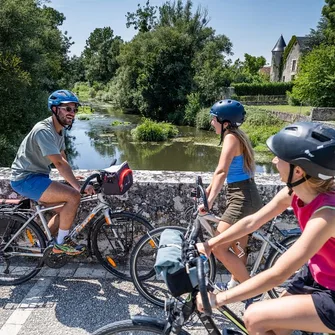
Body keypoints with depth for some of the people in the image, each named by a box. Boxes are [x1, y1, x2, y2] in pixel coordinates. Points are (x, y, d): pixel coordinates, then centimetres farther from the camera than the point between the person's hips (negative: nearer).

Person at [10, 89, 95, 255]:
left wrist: (76, 184, -4)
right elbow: (59, 164, -29)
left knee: (68, 205, 11)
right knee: (74, 197, -21)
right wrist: (80, 187, -31)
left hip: (37, 176, 10)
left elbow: (63, 162, 5)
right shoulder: (44, 131, -23)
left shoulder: (59, 130, 8)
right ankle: (60, 243, -3)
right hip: (26, 179, -10)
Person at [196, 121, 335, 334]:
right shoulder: (294, 191, -12)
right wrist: (210, 244, 0)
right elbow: (252, 222, 0)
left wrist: (219, 299, -28)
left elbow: (277, 275, -34)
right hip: (317, 275, 7)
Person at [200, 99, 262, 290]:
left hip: (243, 200, -10)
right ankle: (235, 284, 38)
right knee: (238, 247, 22)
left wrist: (210, 200, -35)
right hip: (246, 198, 10)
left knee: (217, 248, -7)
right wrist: (208, 190, 21)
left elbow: (221, 172, -28)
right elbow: (224, 170, 20)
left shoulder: (231, 137, -15)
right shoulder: (238, 136, 14)